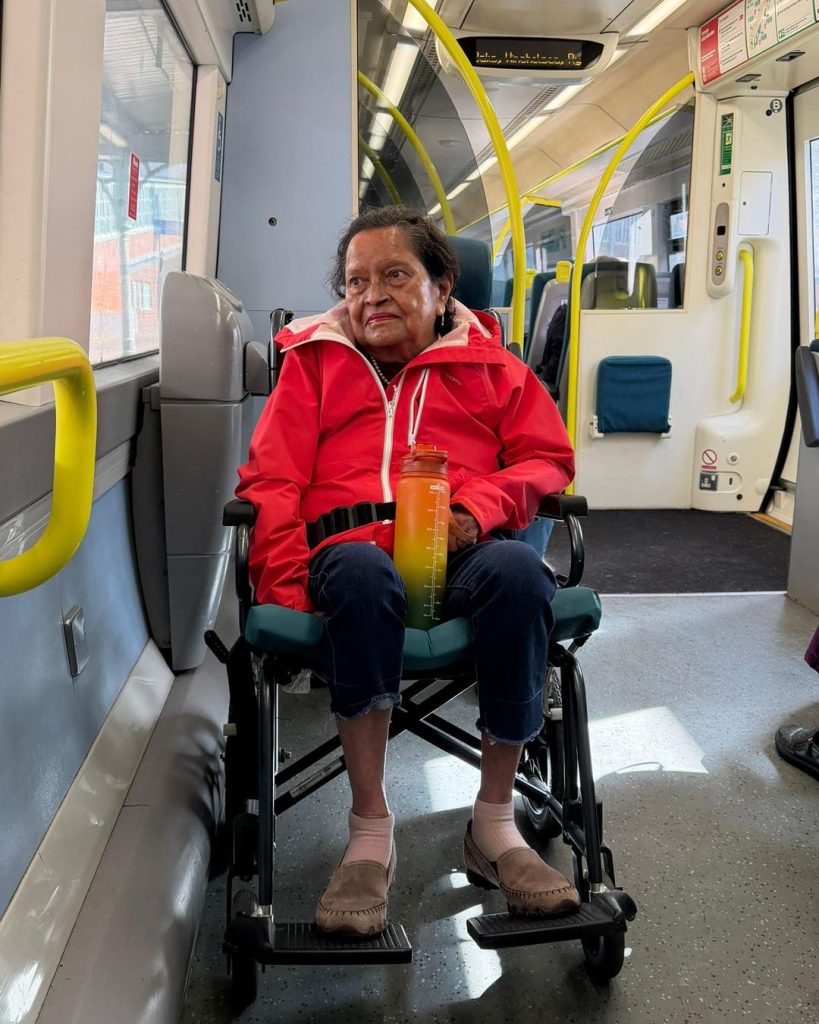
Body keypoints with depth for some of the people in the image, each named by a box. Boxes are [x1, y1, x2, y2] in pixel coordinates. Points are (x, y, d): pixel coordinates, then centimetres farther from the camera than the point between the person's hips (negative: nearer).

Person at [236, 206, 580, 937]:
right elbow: (273, 481, 12)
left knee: (518, 569, -35)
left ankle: (494, 825, -19)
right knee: (360, 572, -39)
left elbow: (548, 458, 14)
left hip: (460, 552, 1)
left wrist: (478, 511, -8)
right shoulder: (314, 361, 22)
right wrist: (283, 583, -6)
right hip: (353, 552, 0)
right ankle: (371, 834, -26)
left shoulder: (488, 364, 22)